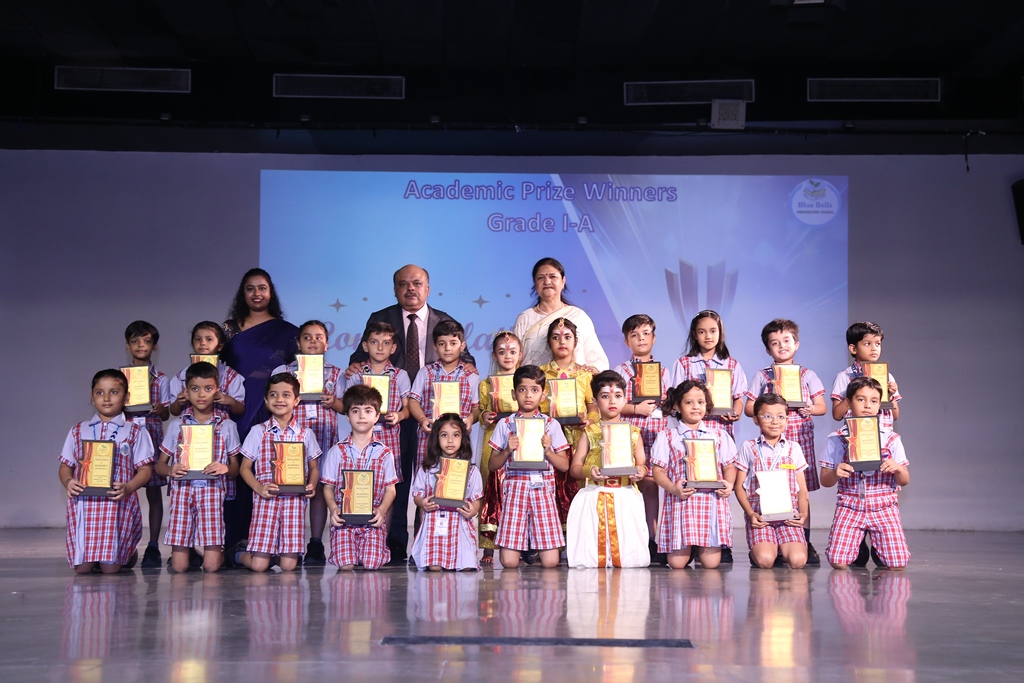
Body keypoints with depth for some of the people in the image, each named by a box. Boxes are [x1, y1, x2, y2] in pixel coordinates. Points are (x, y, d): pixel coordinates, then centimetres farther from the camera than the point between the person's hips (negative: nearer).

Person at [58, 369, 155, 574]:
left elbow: (145, 469, 2)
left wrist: (127, 488, -17)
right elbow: (65, 465, 15)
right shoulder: (78, 431, 14)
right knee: (82, 568, -7)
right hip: (83, 502, 2)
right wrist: (68, 482, -8)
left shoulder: (134, 432, 7)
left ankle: (128, 553, 24)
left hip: (118, 502, -2)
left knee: (110, 567, -10)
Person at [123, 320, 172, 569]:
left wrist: (160, 409, -15)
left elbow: (166, 413, 7)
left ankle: (153, 546, 5)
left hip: (152, 437, 0)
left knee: (154, 492, 1)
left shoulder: (160, 379, 8)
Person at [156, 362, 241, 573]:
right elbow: (160, 465, 13)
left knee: (211, 566, -8)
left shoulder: (227, 426, 7)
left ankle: (221, 553, 26)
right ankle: (185, 553, 30)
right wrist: (171, 471, -10)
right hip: (181, 490, 1)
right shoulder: (176, 426, 9)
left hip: (212, 491, -1)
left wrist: (225, 469, -14)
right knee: (179, 567, -4)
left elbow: (235, 469, 10)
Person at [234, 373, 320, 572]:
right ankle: (241, 552, 25)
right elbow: (245, 468, 7)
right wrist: (259, 488, -11)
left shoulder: (305, 433, 10)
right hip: (266, 499, -1)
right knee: (259, 565, -8)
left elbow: (314, 468, 16)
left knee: (289, 565, -6)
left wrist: (312, 486, -6)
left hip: (295, 499, 1)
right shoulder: (258, 431, 6)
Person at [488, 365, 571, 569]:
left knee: (550, 562, -7)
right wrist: (507, 451, -9)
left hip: (542, 489, 0)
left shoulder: (551, 425, 8)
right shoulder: (505, 424, 7)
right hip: (515, 488, 0)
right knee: (509, 562, -8)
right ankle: (521, 546, 26)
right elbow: (492, 466, 8)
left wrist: (548, 450, -8)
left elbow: (564, 465, 8)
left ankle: (536, 546, 27)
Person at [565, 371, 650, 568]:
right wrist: (588, 471, -19)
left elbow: (642, 464, 12)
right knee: (589, 561, -11)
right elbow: (574, 468, 4)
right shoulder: (589, 432, 7)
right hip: (595, 498, -1)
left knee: (630, 559, -8)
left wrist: (640, 472, -12)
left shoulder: (633, 433, 11)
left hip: (626, 498, 1)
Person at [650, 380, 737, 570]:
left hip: (712, 499, 1)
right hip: (680, 501, -1)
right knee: (677, 563, -7)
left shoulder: (718, 434, 15)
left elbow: (729, 466, 13)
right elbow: (659, 471, 3)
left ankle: (704, 548, 27)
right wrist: (673, 488, -16)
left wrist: (729, 484, -9)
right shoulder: (667, 437, 9)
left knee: (711, 563, -7)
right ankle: (687, 549, 27)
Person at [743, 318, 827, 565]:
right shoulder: (762, 376, 9)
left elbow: (822, 406, 8)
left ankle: (805, 543, 6)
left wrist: (810, 409, -14)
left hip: (801, 436, 1)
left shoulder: (807, 375, 11)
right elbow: (749, 408, 5)